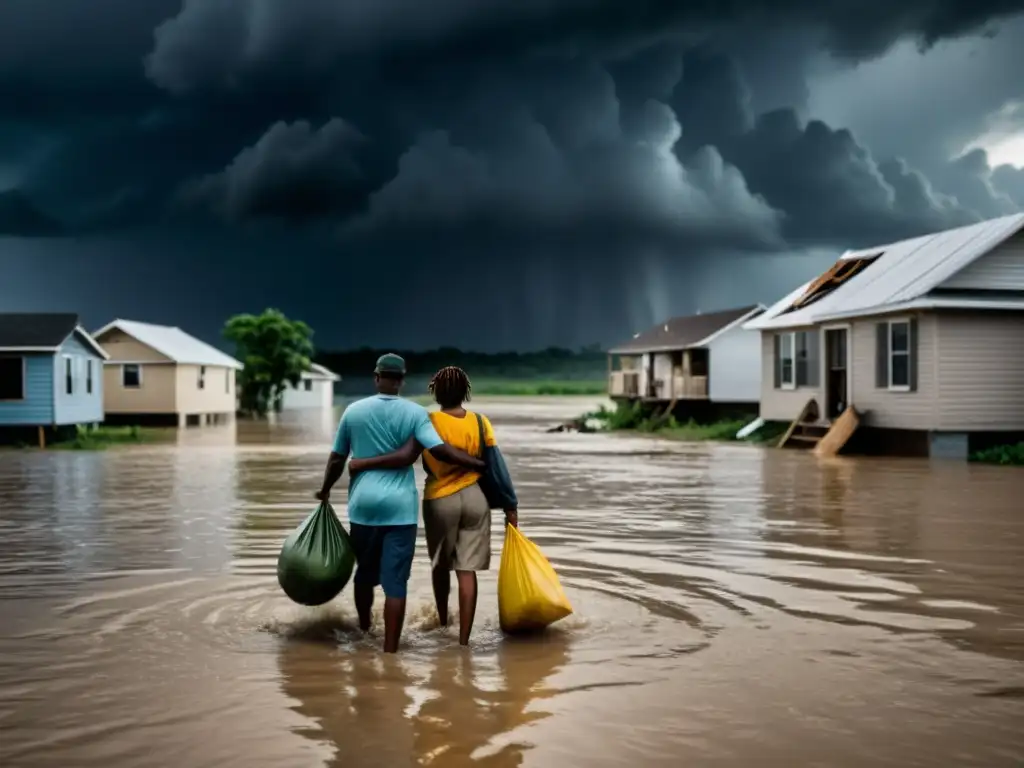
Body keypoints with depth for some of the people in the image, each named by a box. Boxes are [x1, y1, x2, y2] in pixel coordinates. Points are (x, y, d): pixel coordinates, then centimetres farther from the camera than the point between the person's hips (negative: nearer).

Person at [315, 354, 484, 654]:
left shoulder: (354, 411, 4)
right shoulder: (415, 413, -4)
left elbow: (337, 459, 10)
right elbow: (439, 450, -16)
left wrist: (325, 489, 28)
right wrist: (482, 463, -8)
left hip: (364, 504, 3)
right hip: (400, 506, -3)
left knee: (365, 572, 21)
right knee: (395, 581, -2)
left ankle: (363, 632, 40)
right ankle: (390, 650, -4)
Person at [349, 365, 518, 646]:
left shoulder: (429, 422, -12)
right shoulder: (481, 422, -1)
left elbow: (406, 456, -26)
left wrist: (365, 463, -19)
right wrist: (510, 506, 6)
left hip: (440, 501, -1)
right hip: (475, 498, 2)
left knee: (440, 565, 21)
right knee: (467, 570, 1)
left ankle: (443, 624, 38)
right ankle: (463, 641, -1)